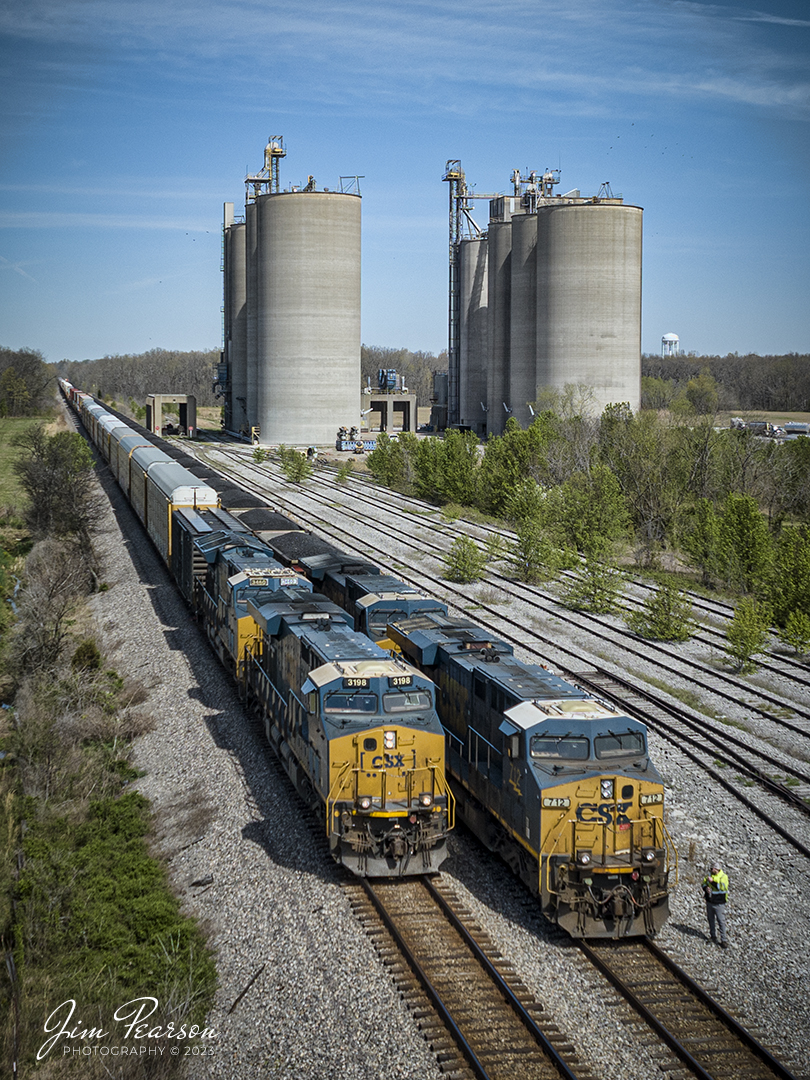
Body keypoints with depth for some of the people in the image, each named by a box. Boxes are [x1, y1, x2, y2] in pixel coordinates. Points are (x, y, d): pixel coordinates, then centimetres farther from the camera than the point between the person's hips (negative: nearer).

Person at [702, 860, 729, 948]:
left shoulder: (723, 877, -10)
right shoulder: (709, 875, 7)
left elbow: (722, 887, -25)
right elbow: (703, 883, 14)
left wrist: (712, 881, -27)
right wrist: (706, 888, -9)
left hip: (719, 903, -6)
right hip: (709, 902, 6)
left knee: (721, 921, -7)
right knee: (711, 920, 14)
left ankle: (724, 940, -3)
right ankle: (713, 936, 29)